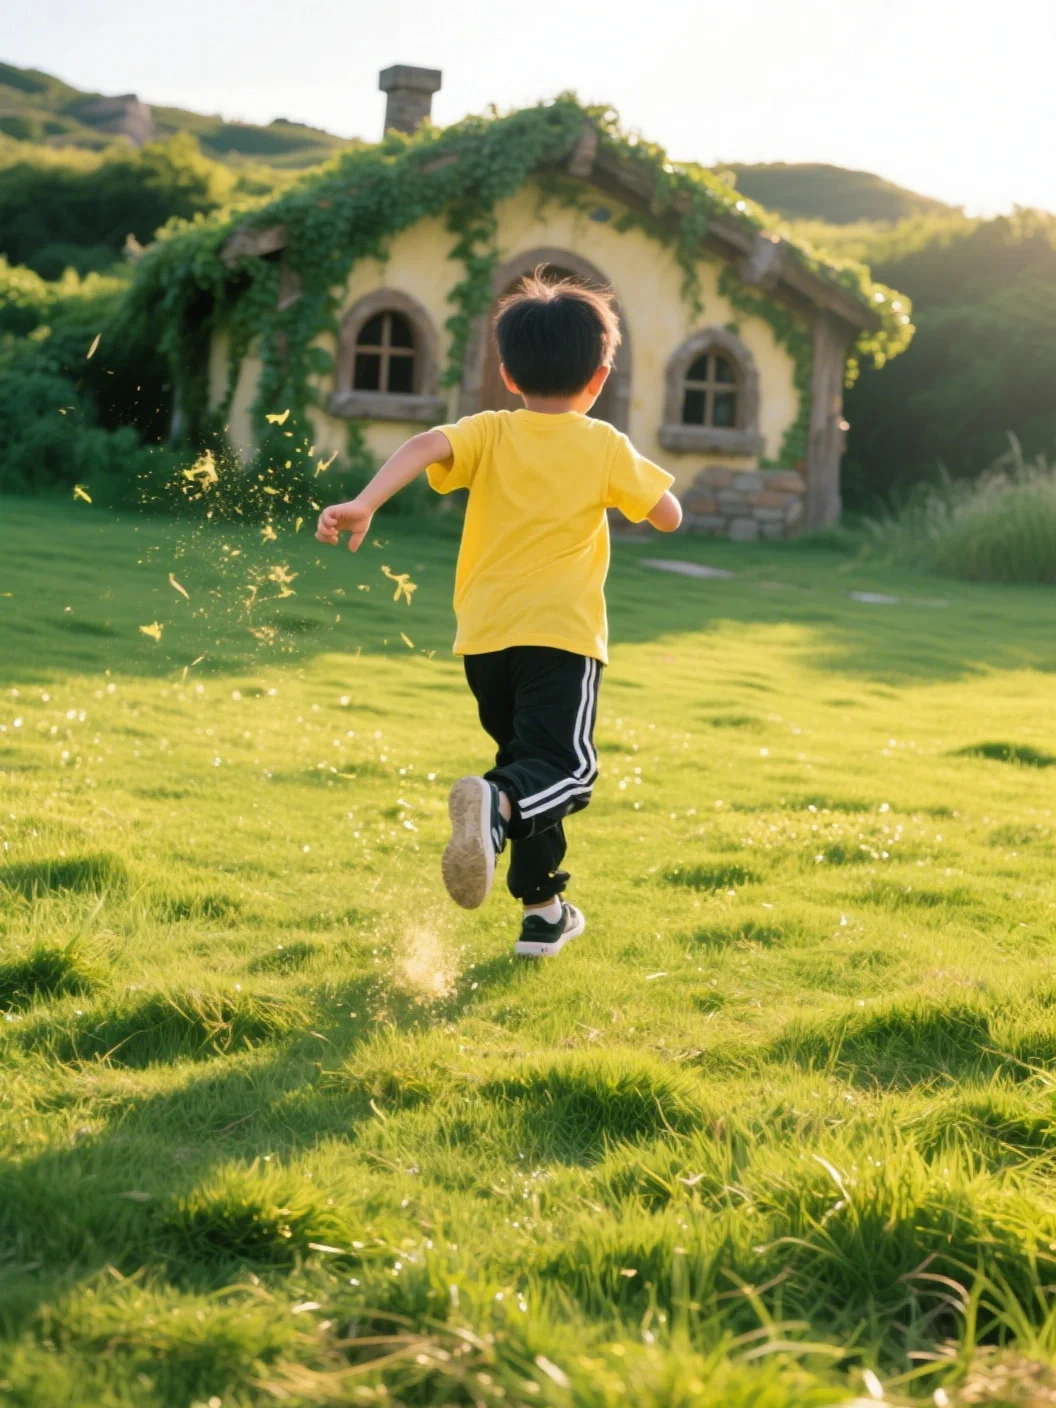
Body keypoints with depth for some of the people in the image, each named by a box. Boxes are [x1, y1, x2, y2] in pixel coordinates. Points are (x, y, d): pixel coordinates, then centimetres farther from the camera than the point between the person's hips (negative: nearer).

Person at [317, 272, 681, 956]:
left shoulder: (489, 434, 5)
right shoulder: (606, 448, 1)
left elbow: (427, 445, -15)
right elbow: (670, 516, 9)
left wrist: (364, 504, -25)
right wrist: (632, 472, 26)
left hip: (485, 635, 4)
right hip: (560, 631, -4)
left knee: (525, 758, 20)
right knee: (563, 769, -10)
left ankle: (545, 909, 23)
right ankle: (497, 801, -45)